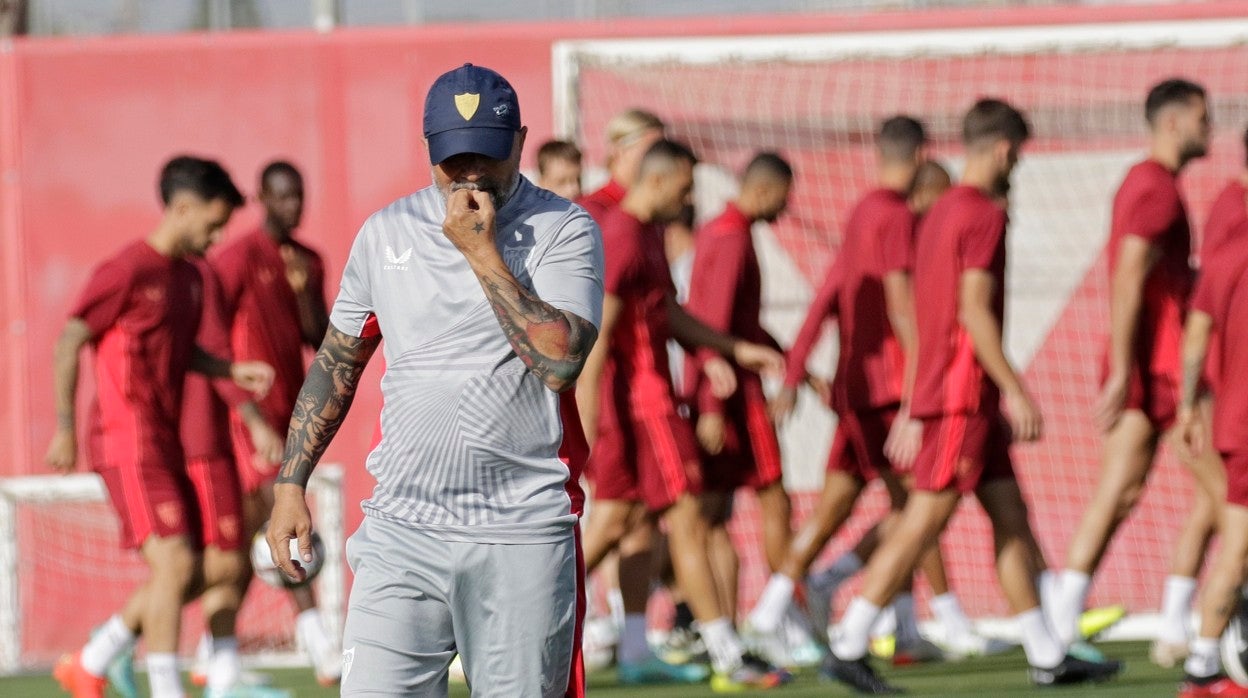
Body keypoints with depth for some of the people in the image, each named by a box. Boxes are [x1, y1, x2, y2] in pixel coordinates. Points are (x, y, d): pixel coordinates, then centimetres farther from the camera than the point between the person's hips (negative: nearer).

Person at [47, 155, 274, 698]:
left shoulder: (189, 277, 14)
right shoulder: (129, 270, -12)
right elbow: (69, 342, -10)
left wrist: (232, 371, 9)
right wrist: (65, 429, -11)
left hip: (166, 443, 9)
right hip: (127, 443, -9)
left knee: (196, 574, 7)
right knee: (174, 562, -17)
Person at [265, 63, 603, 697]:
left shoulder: (563, 231, -2)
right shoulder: (386, 232, 10)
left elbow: (560, 360, -17)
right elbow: (337, 361, 19)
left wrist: (482, 252, -15)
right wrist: (290, 482, 14)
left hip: (524, 539, -2)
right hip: (401, 531, 3)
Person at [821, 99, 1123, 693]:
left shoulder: (938, 214, 16)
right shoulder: (983, 216, -12)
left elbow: (920, 314, 19)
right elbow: (974, 311, -20)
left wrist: (913, 410, 22)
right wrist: (1015, 391, -18)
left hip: (938, 392, 10)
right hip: (964, 393, -10)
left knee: (1011, 517, 9)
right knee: (923, 522, -9)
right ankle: (848, 646, -8)